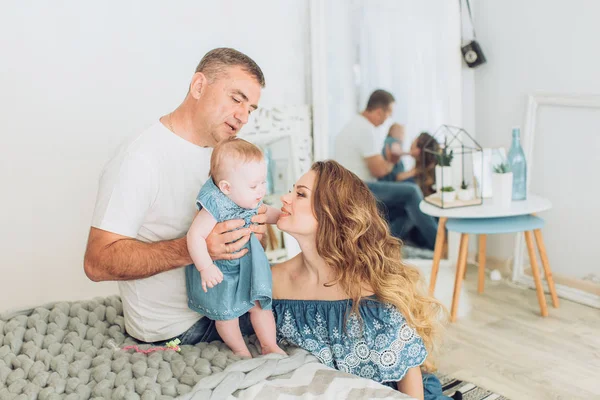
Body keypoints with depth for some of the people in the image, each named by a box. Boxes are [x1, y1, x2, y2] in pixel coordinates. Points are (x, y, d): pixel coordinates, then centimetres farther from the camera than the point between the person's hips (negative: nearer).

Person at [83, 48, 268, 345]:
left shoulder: (220, 152, 6)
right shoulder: (138, 160, -22)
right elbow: (97, 262, -26)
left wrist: (250, 225, -9)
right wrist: (191, 249, -38)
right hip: (176, 329, -8)